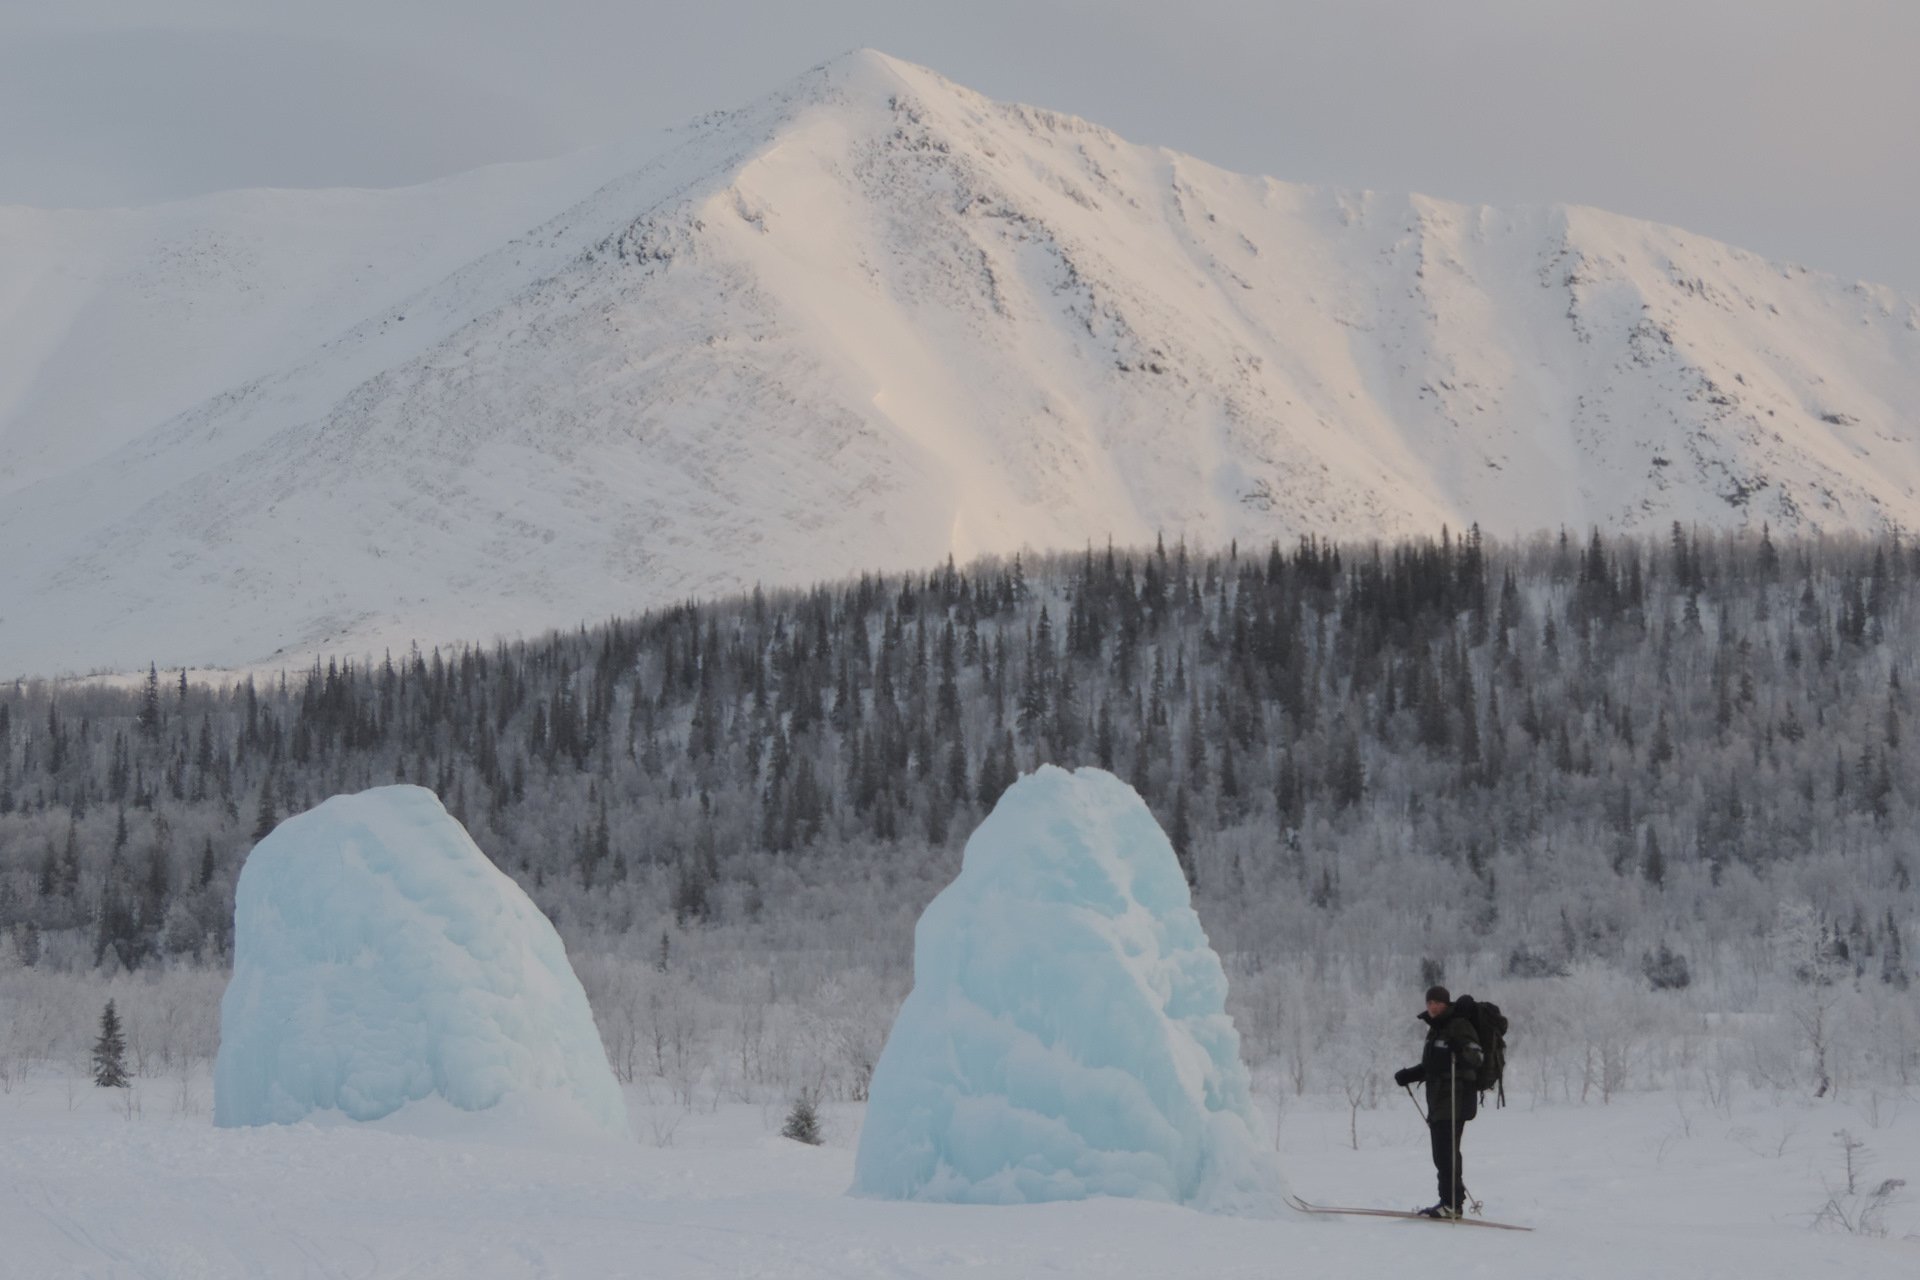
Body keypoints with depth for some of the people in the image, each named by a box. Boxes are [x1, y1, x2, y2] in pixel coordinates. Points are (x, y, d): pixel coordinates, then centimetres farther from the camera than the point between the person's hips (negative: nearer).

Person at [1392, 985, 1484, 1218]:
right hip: (1437, 1098, 9)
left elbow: (1477, 1056, -17)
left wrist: (1460, 1050, -35)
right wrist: (1408, 1075, 24)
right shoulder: (1435, 1029, 20)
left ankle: (1452, 1203, -15)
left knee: (1447, 1150, -14)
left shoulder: (1459, 1025, -7)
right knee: (1441, 1153, 9)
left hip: (1456, 1095, -9)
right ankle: (1450, 1202, 12)